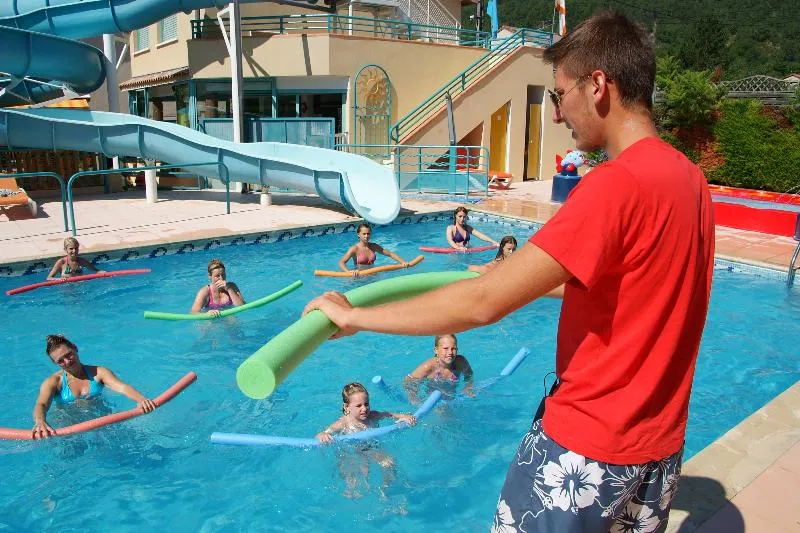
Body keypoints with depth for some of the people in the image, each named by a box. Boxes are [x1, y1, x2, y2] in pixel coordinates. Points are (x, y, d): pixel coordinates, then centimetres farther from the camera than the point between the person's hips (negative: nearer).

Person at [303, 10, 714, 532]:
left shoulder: (618, 182, -25)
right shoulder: (691, 178, 3)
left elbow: (483, 303, -29)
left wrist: (353, 316, -19)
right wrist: (522, 278, 22)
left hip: (587, 447, -8)